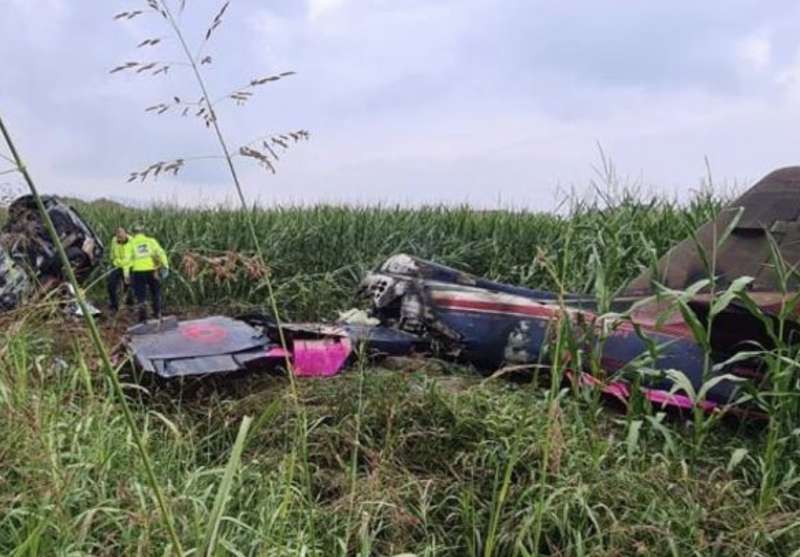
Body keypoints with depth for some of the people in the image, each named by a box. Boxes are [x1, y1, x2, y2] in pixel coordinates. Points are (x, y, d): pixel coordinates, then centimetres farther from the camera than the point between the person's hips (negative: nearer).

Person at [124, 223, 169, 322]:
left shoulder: (130, 244, 7)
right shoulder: (151, 241, 9)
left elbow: (127, 259, -4)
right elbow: (161, 252, -3)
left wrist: (126, 274, -6)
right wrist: (165, 265, -7)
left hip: (138, 272, -1)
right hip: (152, 270, 1)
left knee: (141, 295, 6)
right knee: (155, 292, 18)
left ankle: (143, 317, 0)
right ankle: (157, 313, 23)